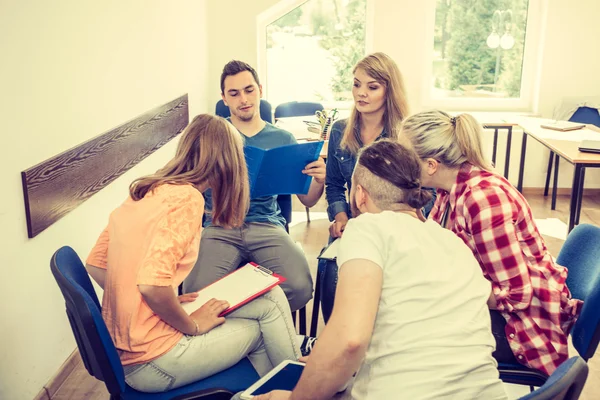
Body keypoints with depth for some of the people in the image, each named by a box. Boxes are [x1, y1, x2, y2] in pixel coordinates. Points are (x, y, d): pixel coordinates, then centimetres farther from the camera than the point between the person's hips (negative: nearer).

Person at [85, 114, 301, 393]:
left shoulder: (143, 192, 6)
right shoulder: (186, 198, -18)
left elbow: (95, 265, 10)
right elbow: (152, 285, -27)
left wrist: (169, 304, 9)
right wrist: (193, 325, -10)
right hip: (150, 362, -8)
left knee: (270, 297, 12)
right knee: (266, 316, 9)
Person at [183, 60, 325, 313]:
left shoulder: (282, 139, 15)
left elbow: (307, 200, 14)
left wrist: (319, 180, -9)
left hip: (267, 226, 1)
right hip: (220, 227, 0)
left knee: (300, 288, -28)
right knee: (196, 293, -29)